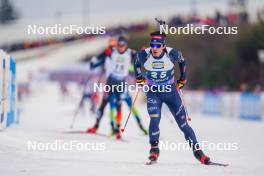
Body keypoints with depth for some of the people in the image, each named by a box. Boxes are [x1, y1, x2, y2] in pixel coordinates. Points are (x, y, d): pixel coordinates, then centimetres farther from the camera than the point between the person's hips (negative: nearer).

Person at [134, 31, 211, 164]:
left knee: (183, 123, 0)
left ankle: (197, 151, 8)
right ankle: (154, 151, -5)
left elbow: (182, 61, 4)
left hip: (171, 91, 0)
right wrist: (139, 79, 11)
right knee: (155, 120, -21)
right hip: (153, 92, 0)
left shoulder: (172, 54, -20)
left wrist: (182, 80, 9)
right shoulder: (144, 55, -18)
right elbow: (137, 63, 7)